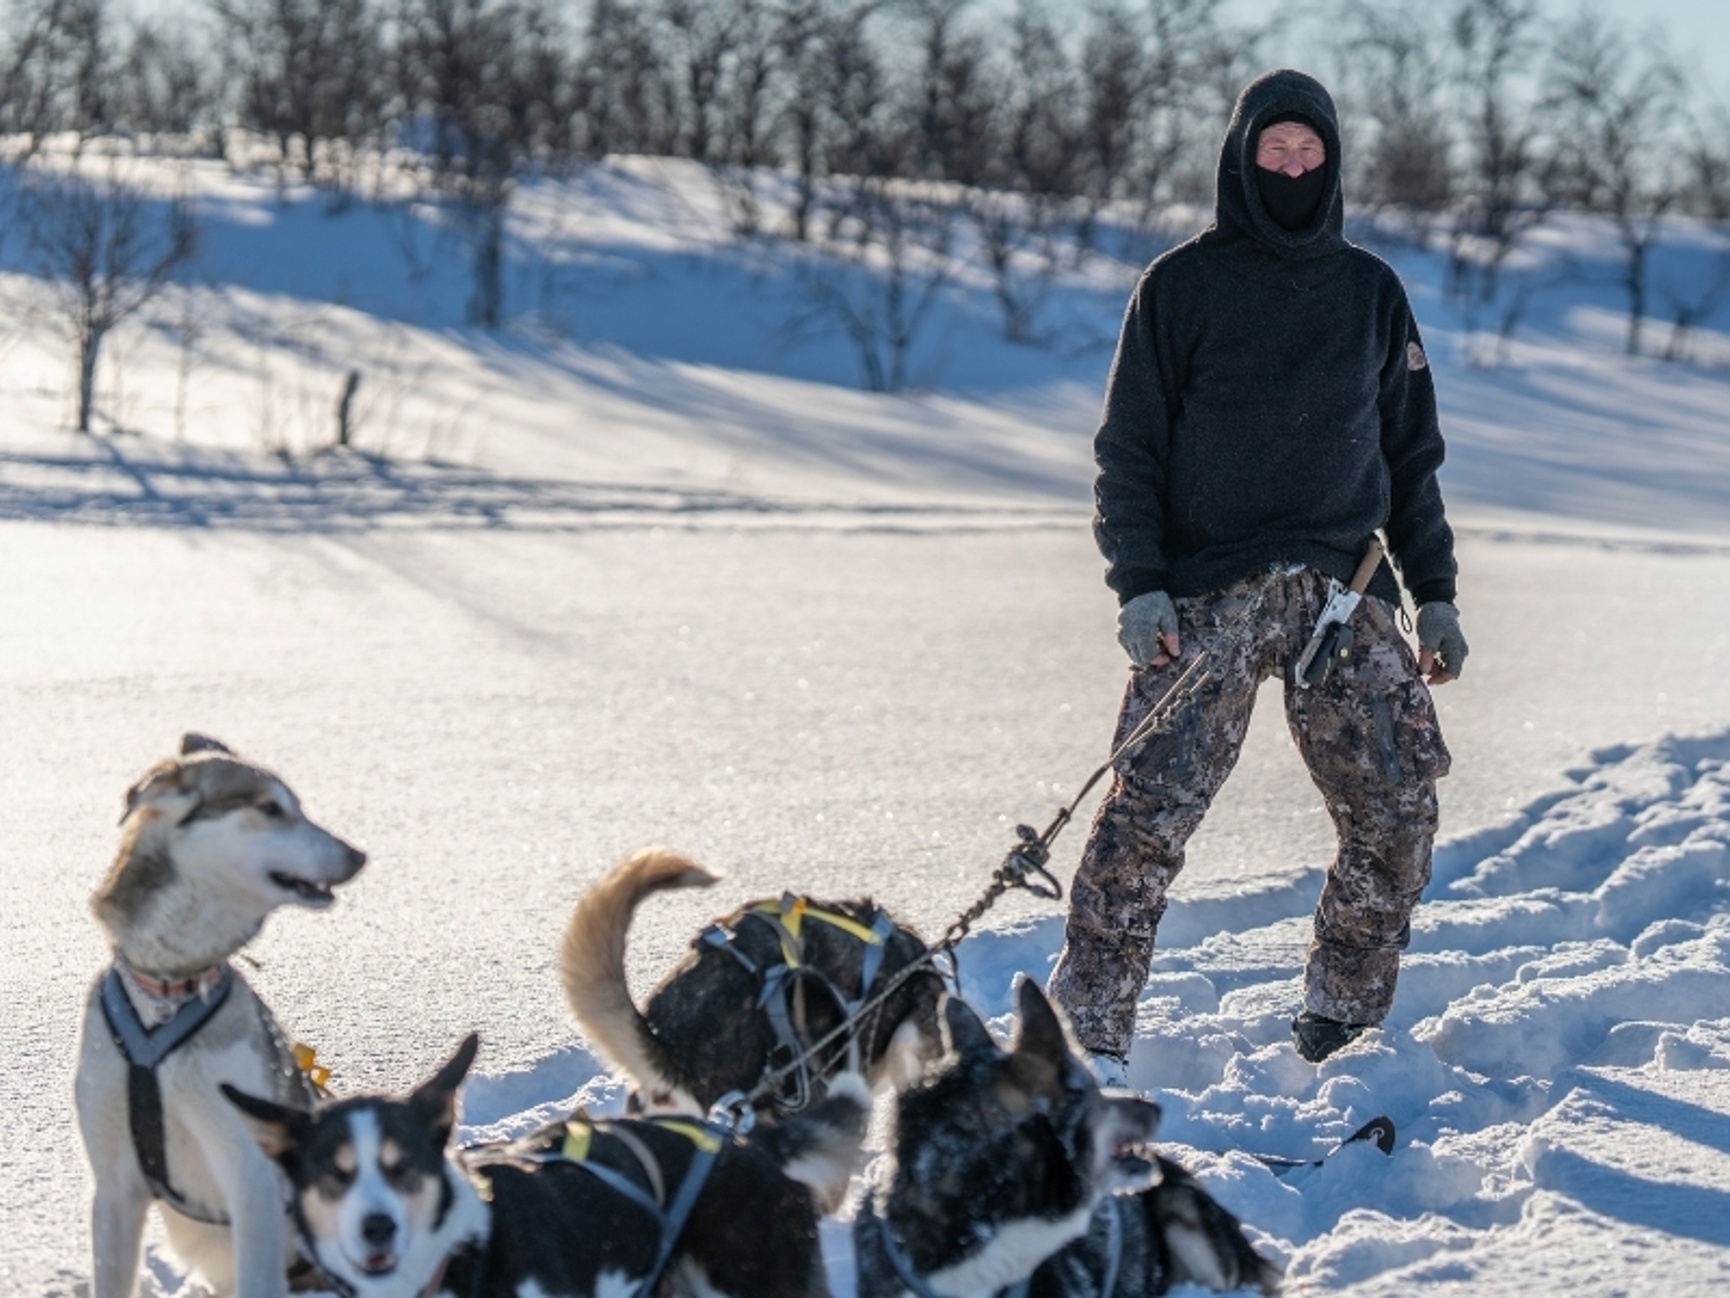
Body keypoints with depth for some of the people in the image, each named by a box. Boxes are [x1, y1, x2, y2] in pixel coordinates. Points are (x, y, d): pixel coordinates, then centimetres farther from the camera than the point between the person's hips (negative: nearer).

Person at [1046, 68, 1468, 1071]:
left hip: (1348, 591, 3)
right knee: (1152, 807, -13)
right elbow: (1129, 449, 3)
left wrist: (1436, 594, 12)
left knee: (1401, 810, -4)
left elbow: (1412, 456, 19)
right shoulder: (1184, 285, 5)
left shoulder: (1372, 291, 15)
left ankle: (1345, 1026, 13)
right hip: (1209, 592, -3)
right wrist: (1139, 583, -9)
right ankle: (1089, 1036, -8)